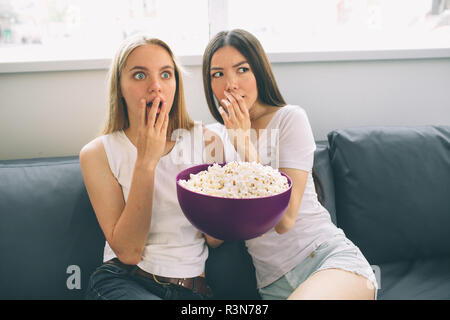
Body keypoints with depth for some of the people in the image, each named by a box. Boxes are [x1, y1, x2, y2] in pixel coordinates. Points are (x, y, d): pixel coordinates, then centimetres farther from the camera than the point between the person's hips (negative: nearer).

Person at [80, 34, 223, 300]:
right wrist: (146, 162, -17)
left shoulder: (206, 140, 2)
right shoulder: (98, 154, -3)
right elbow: (128, 251, -11)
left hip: (195, 286, 2)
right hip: (123, 281, -1)